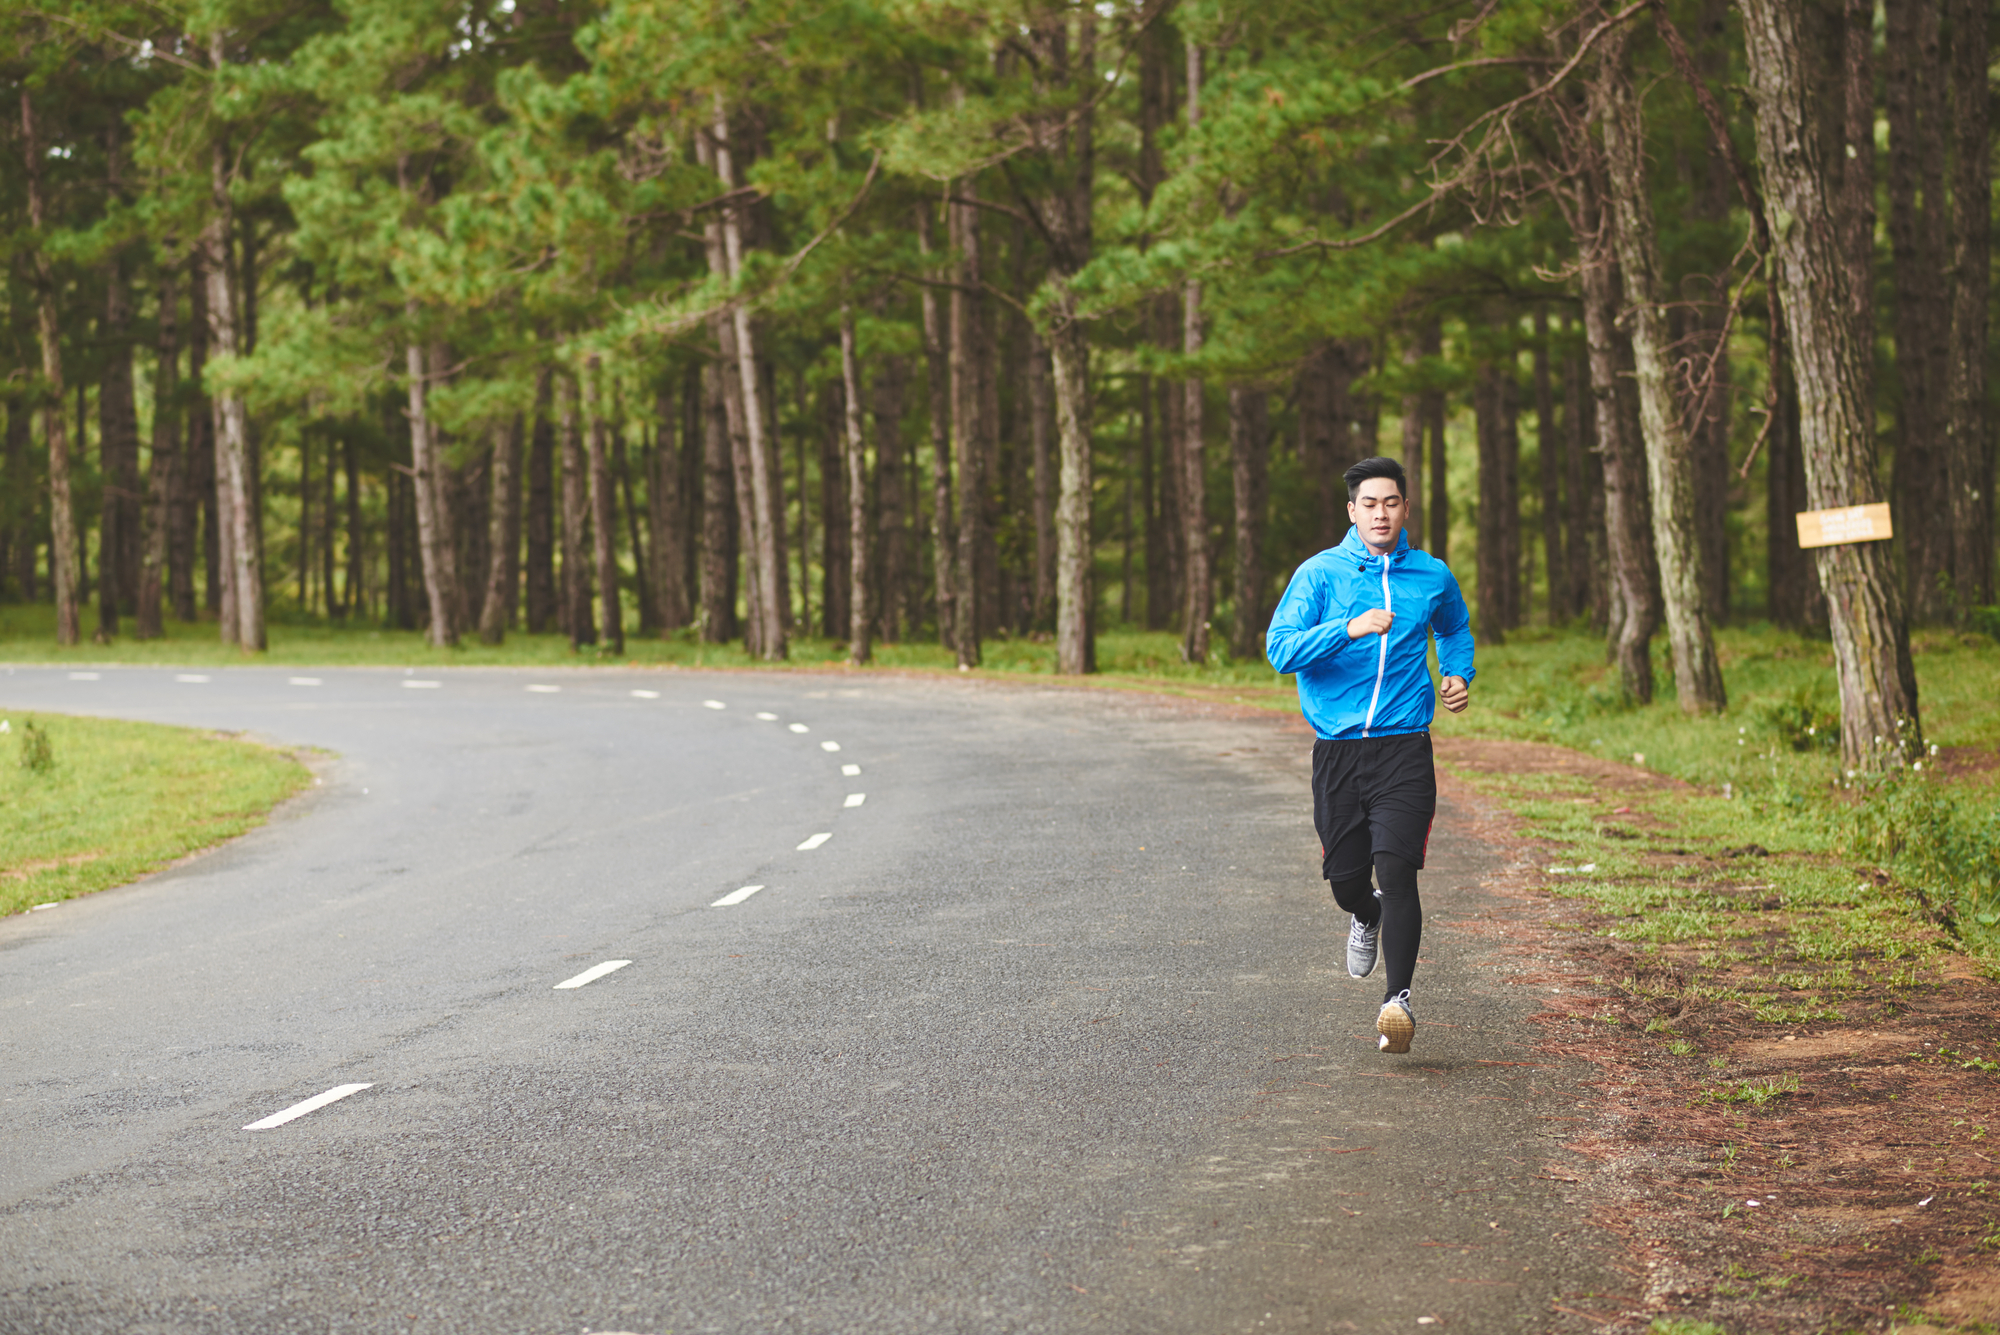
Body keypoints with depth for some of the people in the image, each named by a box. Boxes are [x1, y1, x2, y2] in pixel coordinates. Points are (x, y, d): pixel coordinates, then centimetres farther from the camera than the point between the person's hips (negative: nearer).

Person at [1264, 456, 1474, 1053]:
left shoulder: (1433, 577, 8)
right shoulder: (1320, 573, -1)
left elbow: (1455, 629, 30)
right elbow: (1281, 649, -12)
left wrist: (1458, 674, 10)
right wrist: (1349, 628, -25)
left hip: (1404, 747, 0)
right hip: (1337, 750, 1)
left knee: (1396, 868, -16)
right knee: (1345, 875, 10)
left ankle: (1398, 999, -12)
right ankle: (1366, 918, 47)